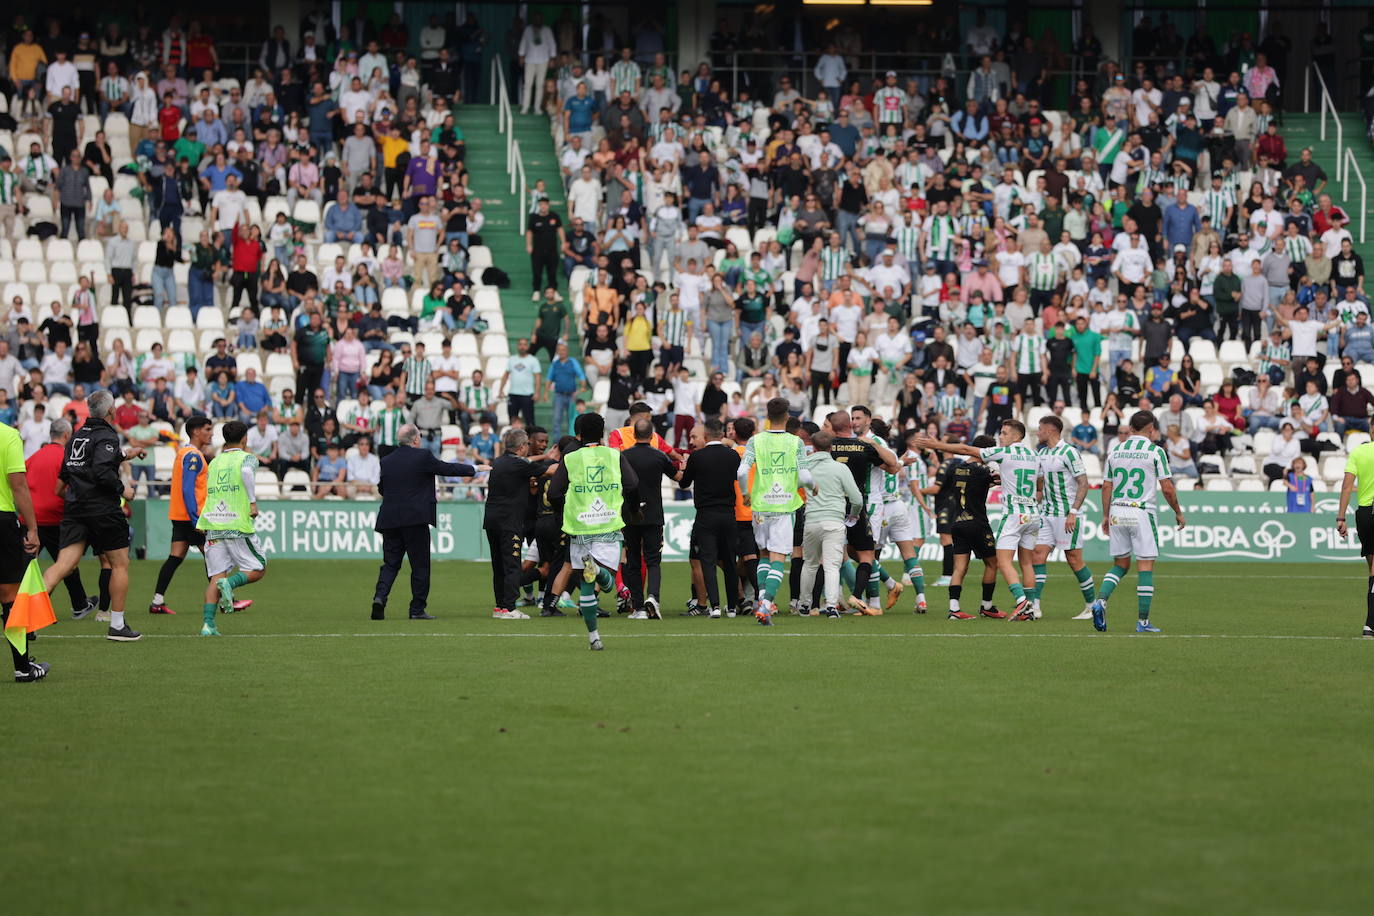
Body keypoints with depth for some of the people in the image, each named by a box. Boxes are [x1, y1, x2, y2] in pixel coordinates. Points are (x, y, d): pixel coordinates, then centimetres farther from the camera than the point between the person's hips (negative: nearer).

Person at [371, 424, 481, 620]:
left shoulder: (386, 461, 7)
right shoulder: (423, 457, -6)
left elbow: (381, 488, 15)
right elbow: (447, 469, 2)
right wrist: (473, 470, 17)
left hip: (389, 520, 4)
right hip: (415, 520, -4)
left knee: (390, 563, 9)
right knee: (420, 565, 4)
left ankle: (380, 597, -13)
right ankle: (417, 609, 5)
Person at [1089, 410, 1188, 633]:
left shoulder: (1115, 451, 7)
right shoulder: (1155, 451, -6)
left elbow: (1106, 487, 9)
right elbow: (1167, 489, -6)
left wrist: (1105, 516, 18)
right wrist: (1178, 513, 8)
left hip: (1117, 513, 5)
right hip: (1142, 513, -5)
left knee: (1121, 564, 15)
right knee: (1145, 567, 1)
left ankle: (1101, 600, -7)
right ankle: (1143, 621, 0)